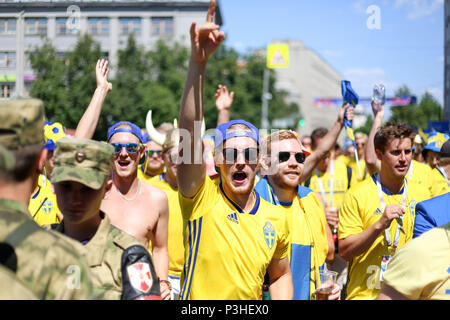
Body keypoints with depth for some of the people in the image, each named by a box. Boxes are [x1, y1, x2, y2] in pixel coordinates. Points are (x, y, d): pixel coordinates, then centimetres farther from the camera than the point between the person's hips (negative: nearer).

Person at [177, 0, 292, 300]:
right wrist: (198, 62, -37)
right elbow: (189, 134, -27)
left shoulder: (276, 218, -1)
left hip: (253, 301, 3)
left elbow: (280, 275, 14)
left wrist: (284, 299, -5)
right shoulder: (202, 199, -13)